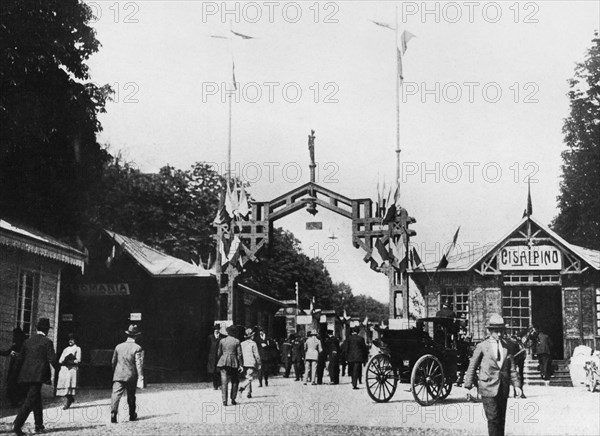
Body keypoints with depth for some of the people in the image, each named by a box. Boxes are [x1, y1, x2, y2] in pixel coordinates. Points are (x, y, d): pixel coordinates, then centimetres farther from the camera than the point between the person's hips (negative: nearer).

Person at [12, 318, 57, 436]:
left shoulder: (28, 341, 12)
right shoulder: (47, 342, -5)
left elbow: (20, 359, 13)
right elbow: (52, 359, -9)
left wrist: (16, 373, 22)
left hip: (27, 375, 7)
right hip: (38, 375, -6)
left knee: (37, 400, 17)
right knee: (30, 400, -8)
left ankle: (39, 425, 21)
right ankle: (17, 424, -18)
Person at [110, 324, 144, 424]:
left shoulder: (119, 346, 6)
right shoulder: (137, 348, -6)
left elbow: (113, 362, 15)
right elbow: (139, 364, -13)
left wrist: (114, 373, 30)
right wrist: (141, 378, -15)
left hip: (118, 376, 1)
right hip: (131, 377, -1)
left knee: (116, 395, -8)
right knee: (131, 397, 15)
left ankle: (113, 414, -26)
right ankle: (132, 415, 28)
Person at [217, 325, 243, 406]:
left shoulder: (222, 341, 5)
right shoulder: (237, 341, -2)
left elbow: (219, 353, 8)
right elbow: (239, 354, -4)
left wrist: (218, 362, 18)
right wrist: (241, 365, -2)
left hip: (223, 362, 2)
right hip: (234, 363, -1)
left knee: (224, 382, -1)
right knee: (235, 382, 13)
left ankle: (224, 400, -9)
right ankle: (233, 399, 10)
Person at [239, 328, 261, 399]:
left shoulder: (242, 344, 9)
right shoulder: (253, 344, -5)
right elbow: (256, 355, -7)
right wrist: (259, 364, 0)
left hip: (244, 364, 6)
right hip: (251, 364, -6)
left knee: (248, 378, 16)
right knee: (250, 378, -7)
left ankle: (249, 393, 16)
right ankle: (242, 387, -29)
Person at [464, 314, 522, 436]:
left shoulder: (506, 347, 9)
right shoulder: (482, 347, -1)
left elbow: (512, 368, 12)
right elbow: (472, 367, 3)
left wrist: (516, 385, 2)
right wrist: (468, 386, 1)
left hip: (503, 389, 4)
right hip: (488, 389, -4)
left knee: (501, 419, 8)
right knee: (493, 419, -10)